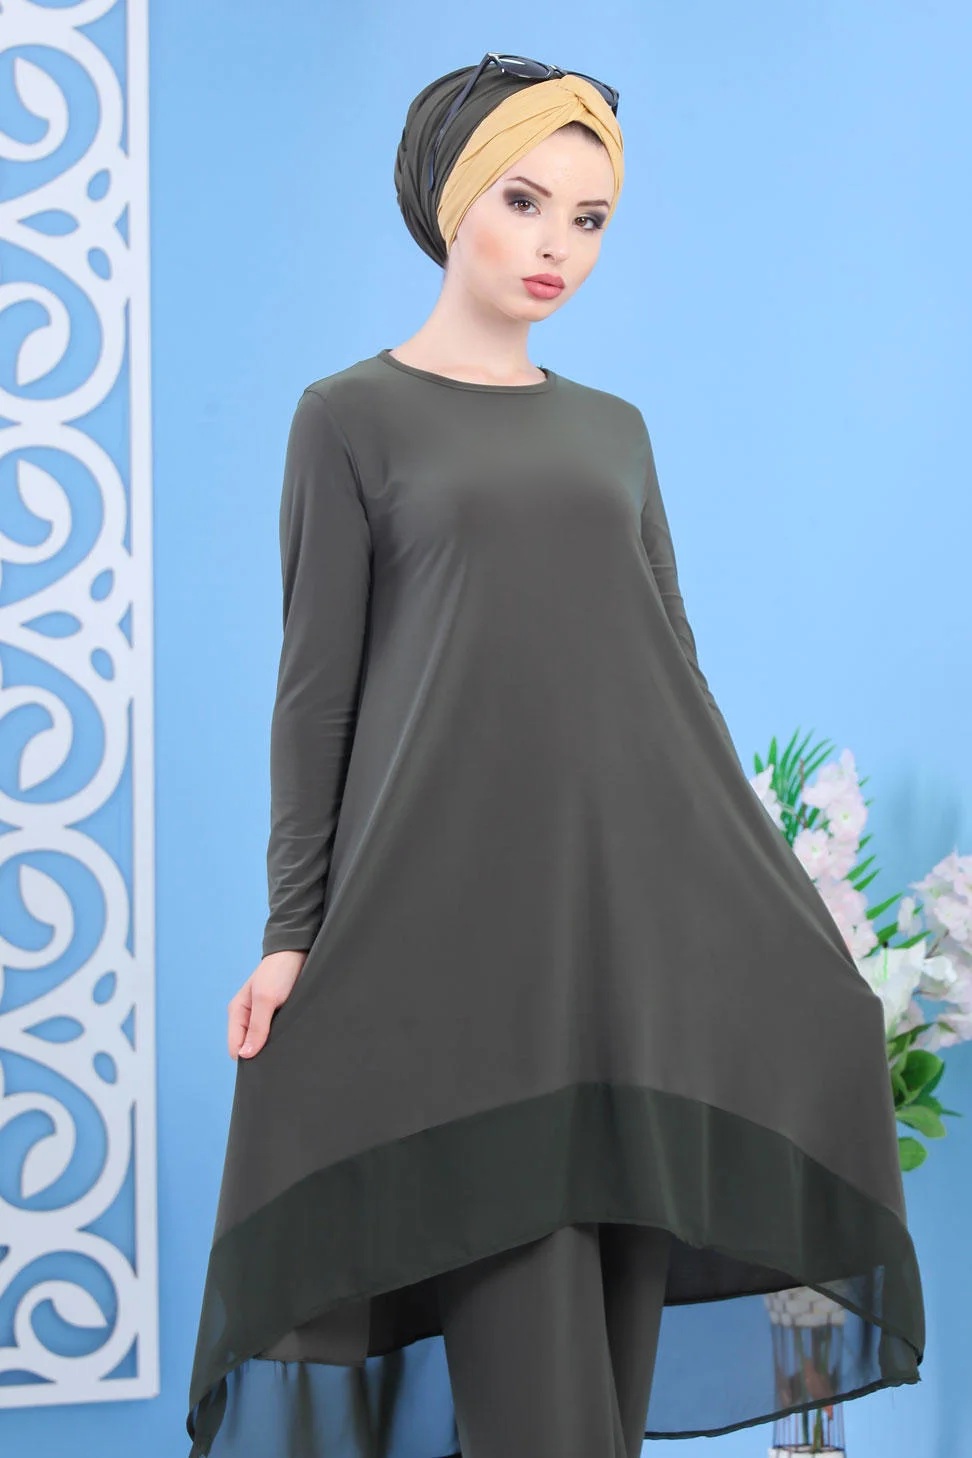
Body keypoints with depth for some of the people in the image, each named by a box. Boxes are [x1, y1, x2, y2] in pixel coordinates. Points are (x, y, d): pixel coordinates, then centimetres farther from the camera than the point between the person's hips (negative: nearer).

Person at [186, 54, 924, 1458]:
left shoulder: (614, 430, 17)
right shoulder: (352, 415, 3)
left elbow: (672, 668, 17)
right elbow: (317, 687, 0)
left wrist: (767, 887, 13)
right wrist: (293, 931, -7)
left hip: (640, 899, 5)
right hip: (458, 910, -5)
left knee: (616, 1328, 5)